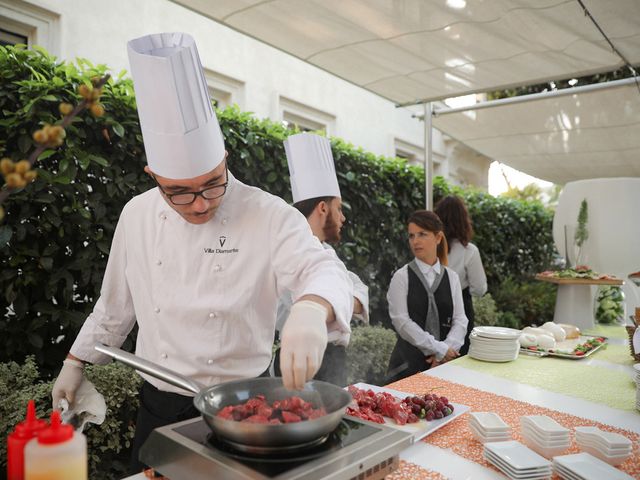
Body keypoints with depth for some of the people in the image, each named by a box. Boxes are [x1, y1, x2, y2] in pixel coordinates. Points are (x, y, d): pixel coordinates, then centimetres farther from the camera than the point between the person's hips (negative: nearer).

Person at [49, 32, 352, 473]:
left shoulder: (269, 215, -15)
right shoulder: (137, 215, -3)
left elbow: (322, 270, -27)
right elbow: (116, 303, 9)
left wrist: (310, 309, -50)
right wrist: (76, 362, 17)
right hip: (159, 406, 3)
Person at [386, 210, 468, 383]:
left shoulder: (452, 277, 6)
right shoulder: (402, 277, -4)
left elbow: (460, 320, 2)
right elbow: (401, 321, -12)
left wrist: (446, 350, -14)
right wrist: (439, 348, -13)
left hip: (445, 361, 3)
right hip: (409, 362, -2)